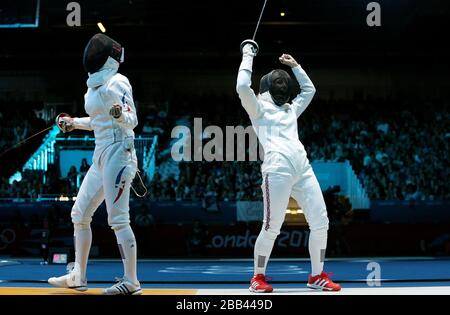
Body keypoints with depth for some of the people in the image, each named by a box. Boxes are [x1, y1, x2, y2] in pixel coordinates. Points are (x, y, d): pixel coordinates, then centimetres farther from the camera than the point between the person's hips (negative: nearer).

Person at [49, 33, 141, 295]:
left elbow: (132, 121, -17)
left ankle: (132, 282, -3)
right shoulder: (95, 84, 15)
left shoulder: (116, 82, -12)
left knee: (118, 220, -9)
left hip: (117, 154, -10)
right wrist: (74, 123, 24)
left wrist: (119, 114, -37)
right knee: (80, 215, 13)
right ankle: (78, 277, 23)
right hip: (102, 156, 10)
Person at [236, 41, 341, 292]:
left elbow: (309, 90, 41)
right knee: (272, 228, -6)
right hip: (277, 171, -6)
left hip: (303, 169, 6)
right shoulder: (259, 108, 11)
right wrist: (248, 57, 4)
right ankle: (259, 277, 11)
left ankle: (317, 276, 13)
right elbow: (243, 87, -6)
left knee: (321, 223, 0)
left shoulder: (290, 109, 30)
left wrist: (295, 64, 38)